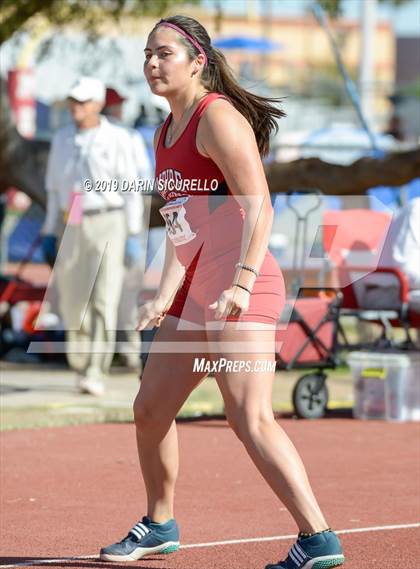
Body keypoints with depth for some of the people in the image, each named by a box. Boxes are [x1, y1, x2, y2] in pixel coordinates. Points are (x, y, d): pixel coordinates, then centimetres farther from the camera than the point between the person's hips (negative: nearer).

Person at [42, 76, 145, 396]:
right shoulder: (62, 140, 11)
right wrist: (50, 234, 10)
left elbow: (131, 190, -3)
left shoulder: (116, 139, -3)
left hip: (108, 225, -4)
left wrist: (133, 236, -8)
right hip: (71, 228, 4)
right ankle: (81, 367, 24)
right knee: (73, 305, 5)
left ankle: (96, 376, -16)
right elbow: (54, 189, 15)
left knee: (103, 301, -13)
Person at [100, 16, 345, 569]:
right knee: (150, 408, 17)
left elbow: (259, 206, -18)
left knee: (250, 419, -18)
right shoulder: (166, 134, 18)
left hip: (240, 292, -10)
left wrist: (242, 282, -27)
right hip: (195, 292, 10)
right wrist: (165, 296, 15)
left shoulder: (218, 117, -10)